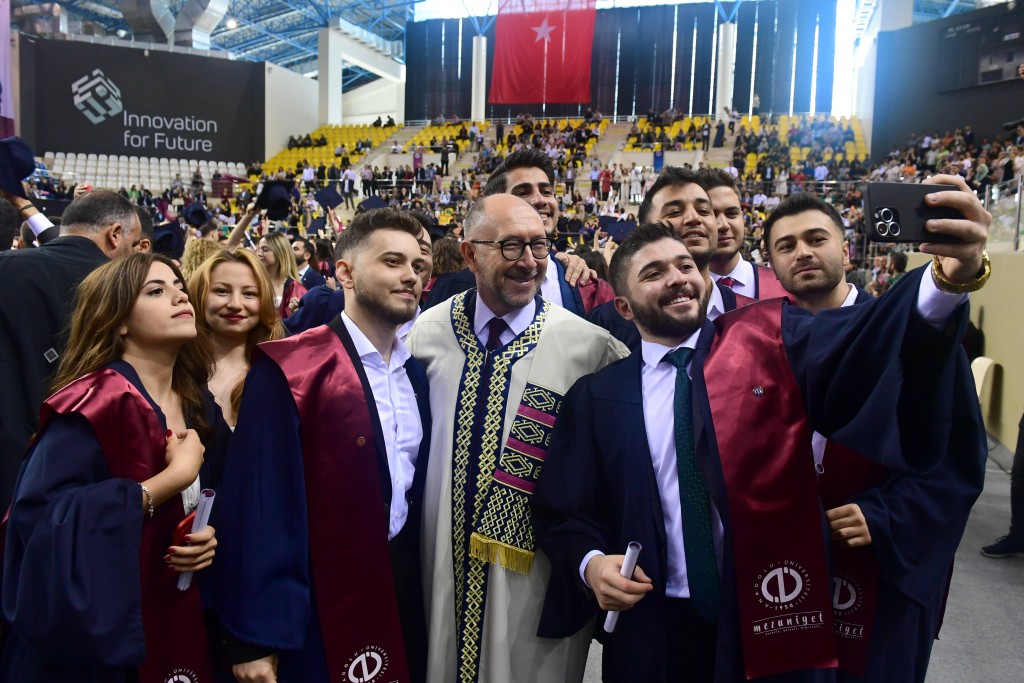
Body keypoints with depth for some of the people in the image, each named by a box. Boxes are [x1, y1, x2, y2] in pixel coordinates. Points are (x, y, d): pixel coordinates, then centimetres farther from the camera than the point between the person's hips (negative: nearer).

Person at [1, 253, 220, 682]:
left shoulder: (191, 402, 4)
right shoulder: (94, 403, -19)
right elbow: (37, 512, -29)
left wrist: (207, 536, -7)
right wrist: (173, 476, -26)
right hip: (96, 634, -7)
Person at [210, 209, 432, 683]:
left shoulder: (415, 373, 6)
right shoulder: (289, 370, -14)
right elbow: (260, 503, -16)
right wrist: (254, 638, -16)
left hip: (404, 595, 6)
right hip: (319, 611, -6)